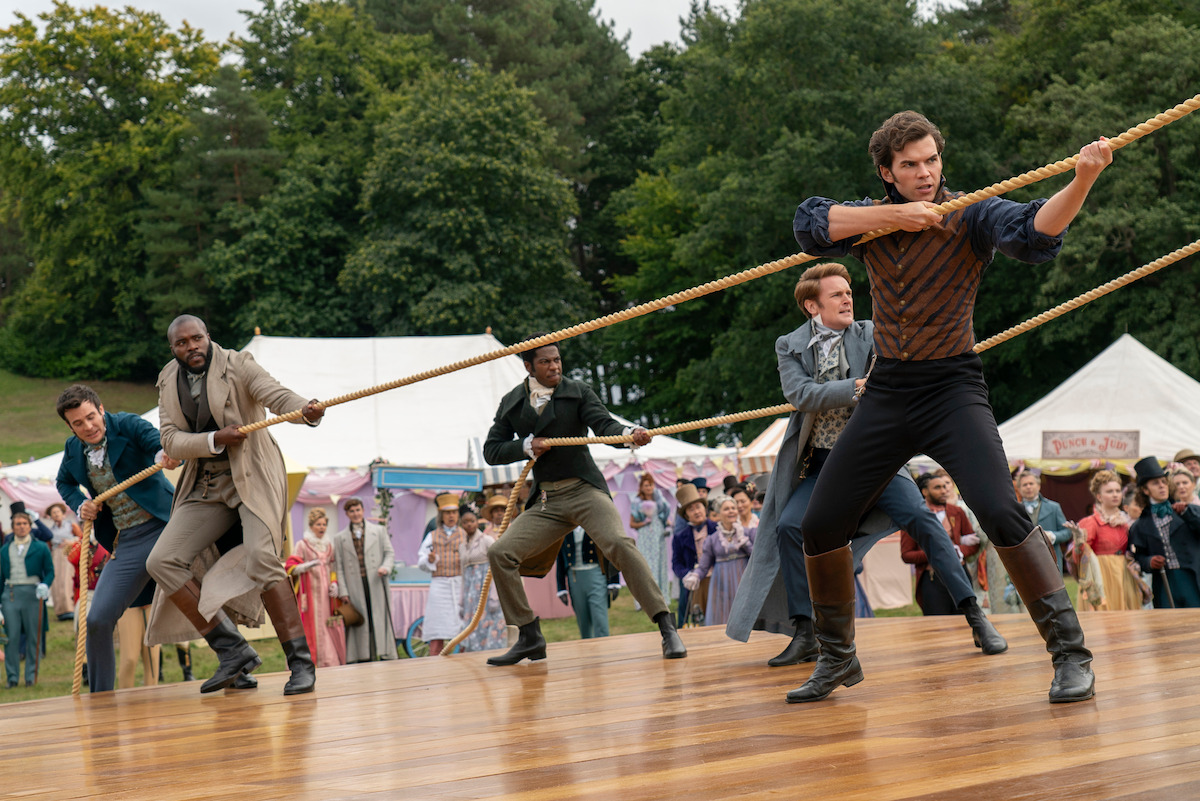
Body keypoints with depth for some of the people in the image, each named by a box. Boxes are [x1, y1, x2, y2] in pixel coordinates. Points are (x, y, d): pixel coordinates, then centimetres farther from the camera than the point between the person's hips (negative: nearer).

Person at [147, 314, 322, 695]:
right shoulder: (168, 382, 8)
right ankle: (232, 650, -5)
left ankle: (301, 662, -19)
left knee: (261, 558, -26)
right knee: (161, 561, -7)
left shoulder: (237, 365, -6)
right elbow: (171, 440, -2)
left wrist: (305, 409, -45)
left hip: (252, 477, -6)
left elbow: (276, 395, -22)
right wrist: (215, 440, -20)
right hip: (206, 488, 6)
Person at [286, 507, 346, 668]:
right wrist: (307, 566, -24)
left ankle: (333, 662, 4)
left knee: (333, 628, -1)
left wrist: (334, 582, 2)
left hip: (327, 593, 5)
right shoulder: (302, 545, 0)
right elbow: (291, 567, -6)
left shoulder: (329, 545, 16)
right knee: (314, 627, -9)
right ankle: (317, 662, -9)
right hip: (311, 592, -5)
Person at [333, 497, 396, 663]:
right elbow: (338, 567, 8)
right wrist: (343, 591, -1)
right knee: (360, 624, -1)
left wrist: (386, 567, -12)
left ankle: (386, 656, -2)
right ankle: (364, 658, 1)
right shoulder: (339, 538, 13)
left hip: (376, 585, 0)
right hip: (355, 589, 0)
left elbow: (390, 553, 11)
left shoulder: (379, 531, 13)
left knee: (381, 622, -3)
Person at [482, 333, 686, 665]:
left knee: (618, 543, -26)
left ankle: (667, 628, -23)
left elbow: (604, 424, -12)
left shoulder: (577, 392, 2)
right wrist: (527, 446, -10)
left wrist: (630, 434, -34)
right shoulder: (511, 404, 10)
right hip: (545, 501, 4)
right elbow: (491, 451, 8)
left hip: (584, 490, -4)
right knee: (500, 553, -7)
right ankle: (530, 638, 5)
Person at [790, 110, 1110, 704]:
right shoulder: (870, 217, 6)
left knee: (1000, 512, -25)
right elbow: (808, 224, -11)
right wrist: (893, 215, -19)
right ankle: (836, 657, 26)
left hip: (953, 388, -4)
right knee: (820, 526, 5)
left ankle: (1070, 653, -15)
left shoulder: (970, 215, -6)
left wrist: (1082, 182, -43)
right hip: (887, 393, 5)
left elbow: (1033, 232, -24)